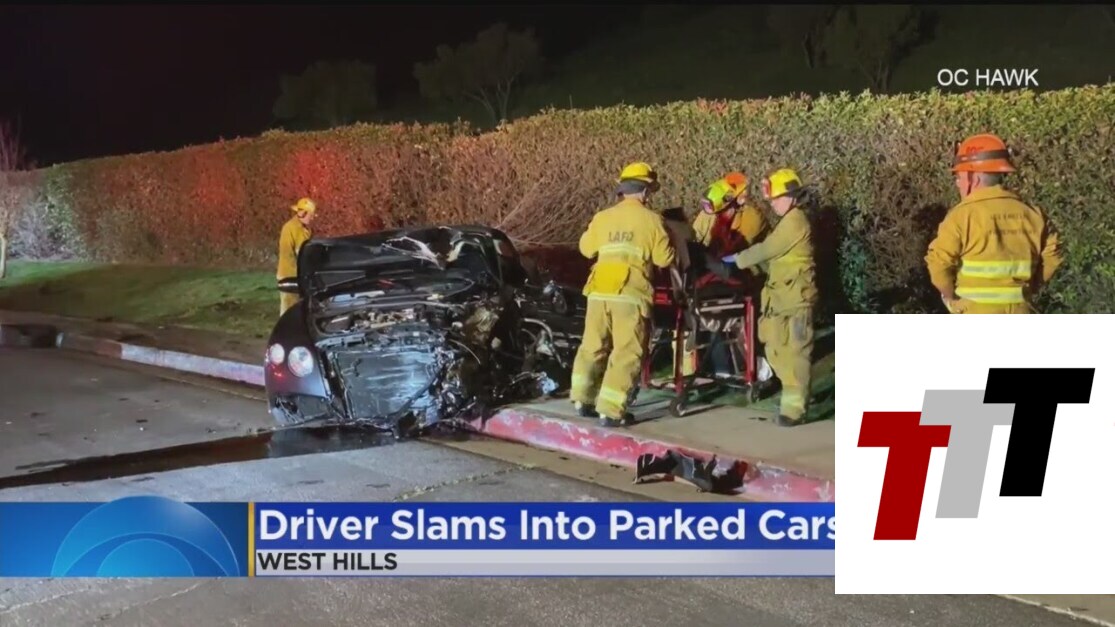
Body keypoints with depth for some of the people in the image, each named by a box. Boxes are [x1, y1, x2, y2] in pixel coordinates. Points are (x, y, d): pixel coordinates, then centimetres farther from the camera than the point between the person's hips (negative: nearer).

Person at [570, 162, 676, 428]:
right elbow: (664, 259, 0)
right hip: (631, 295, -4)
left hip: (599, 293, 5)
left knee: (593, 347, 17)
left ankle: (583, 401, 25)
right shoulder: (651, 220, -3)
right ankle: (611, 412, -1)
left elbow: (586, 248, 22)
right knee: (627, 354, 1)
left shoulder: (602, 217, 9)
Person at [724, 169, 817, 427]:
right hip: (781, 296, 10)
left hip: (795, 297, -10)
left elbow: (768, 248, -15)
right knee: (775, 348, 13)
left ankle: (794, 407, -8)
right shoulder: (788, 221, 20)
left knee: (794, 351, -9)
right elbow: (773, 254, 19)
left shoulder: (795, 221, -12)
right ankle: (795, 394, 25)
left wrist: (738, 259, -4)